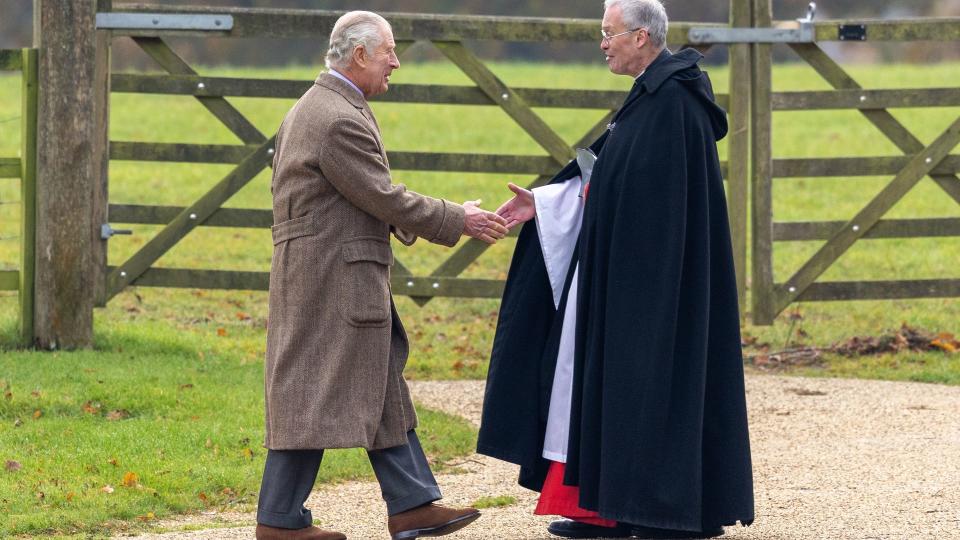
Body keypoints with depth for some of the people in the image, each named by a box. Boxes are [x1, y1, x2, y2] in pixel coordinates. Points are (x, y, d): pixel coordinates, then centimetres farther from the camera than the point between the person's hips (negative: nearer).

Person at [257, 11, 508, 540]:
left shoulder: (313, 108, 15)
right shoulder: (341, 120, -19)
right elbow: (385, 198, -17)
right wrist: (458, 221, -7)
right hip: (332, 279, -11)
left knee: (380, 392, 12)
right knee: (315, 393, -5)